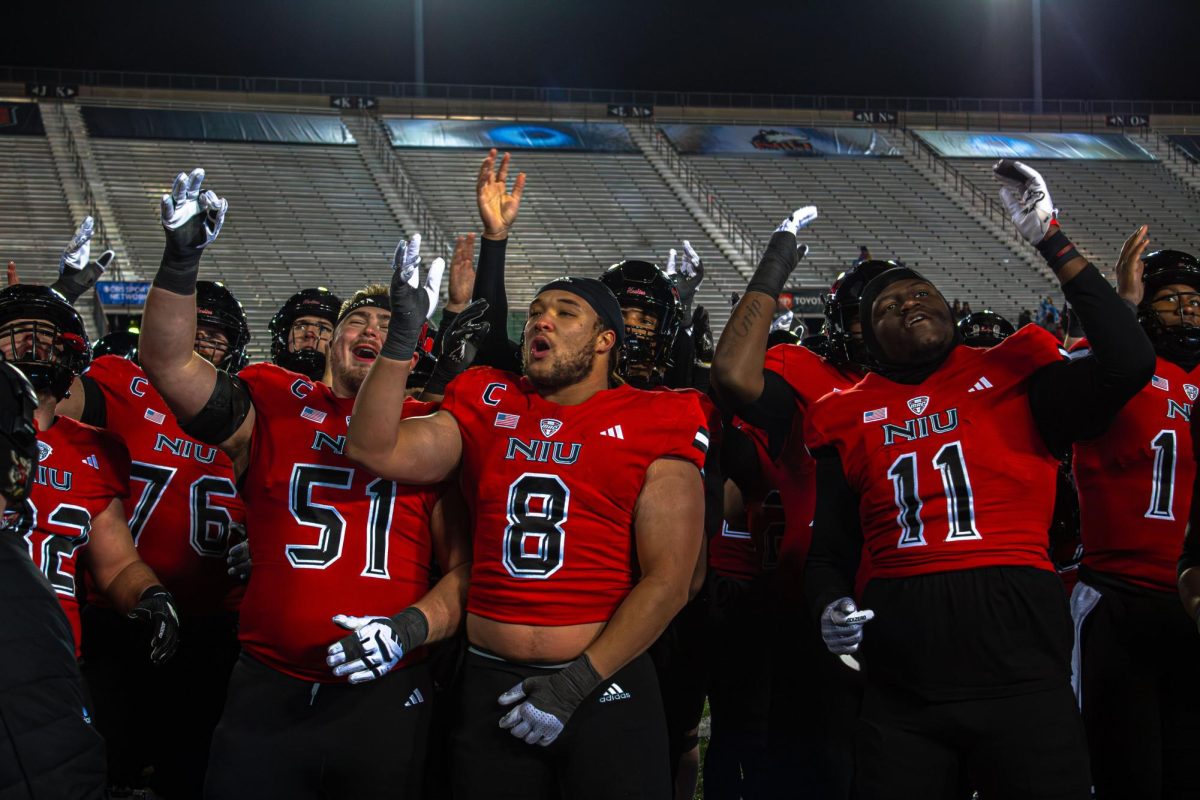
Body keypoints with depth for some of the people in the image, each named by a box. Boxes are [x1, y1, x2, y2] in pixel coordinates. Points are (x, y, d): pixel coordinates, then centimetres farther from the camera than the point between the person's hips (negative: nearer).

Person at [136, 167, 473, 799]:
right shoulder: (274, 406, 7)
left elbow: (465, 568, 3)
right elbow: (167, 361, -5)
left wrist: (412, 628, -14)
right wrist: (182, 257, -16)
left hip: (384, 697, 0)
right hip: (266, 693, 1)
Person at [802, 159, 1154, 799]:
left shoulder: (1013, 377, 6)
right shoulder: (850, 419, 12)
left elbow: (1126, 363, -11)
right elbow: (831, 552, 16)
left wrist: (1051, 242, -7)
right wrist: (830, 608, -6)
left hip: (1019, 674, -2)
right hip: (901, 692, 2)